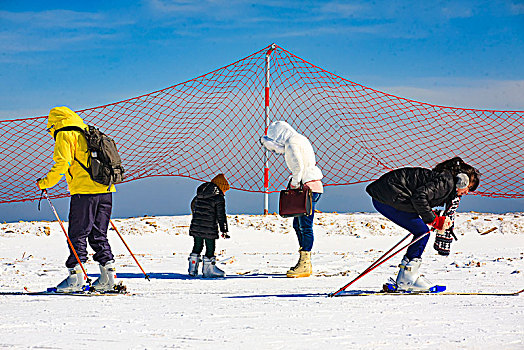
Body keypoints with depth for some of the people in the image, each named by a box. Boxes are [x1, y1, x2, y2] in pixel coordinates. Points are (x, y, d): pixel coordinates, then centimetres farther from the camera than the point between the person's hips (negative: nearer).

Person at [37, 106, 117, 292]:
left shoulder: (64, 136, -1)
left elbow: (62, 164, -14)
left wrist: (45, 183, -6)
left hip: (84, 191, -8)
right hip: (106, 190, 8)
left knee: (78, 235, -3)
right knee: (98, 235, 12)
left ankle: (76, 276, -6)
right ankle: (108, 273, 6)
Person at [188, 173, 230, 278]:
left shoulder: (200, 194, 9)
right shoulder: (219, 198, -11)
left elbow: (193, 205, 24)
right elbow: (221, 216, -13)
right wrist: (224, 230, -9)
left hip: (196, 227, 6)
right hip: (209, 230, -6)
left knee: (197, 247, 16)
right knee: (210, 248, 5)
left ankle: (193, 269, 18)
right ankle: (208, 270, 9)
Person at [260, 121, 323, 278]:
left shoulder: (292, 143, -11)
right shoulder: (300, 140, 20)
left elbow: (298, 166, -18)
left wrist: (294, 186, -13)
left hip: (307, 187, -10)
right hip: (310, 186, 10)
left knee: (305, 226, -10)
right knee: (297, 224, 14)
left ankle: (305, 265, -10)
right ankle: (303, 261, 19)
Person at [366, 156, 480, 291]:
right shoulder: (446, 181, -12)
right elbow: (420, 197, -22)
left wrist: (440, 222, 9)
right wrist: (434, 220, -11)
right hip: (389, 198, -10)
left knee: (422, 232, 13)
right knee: (422, 232, -5)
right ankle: (406, 279, -3)